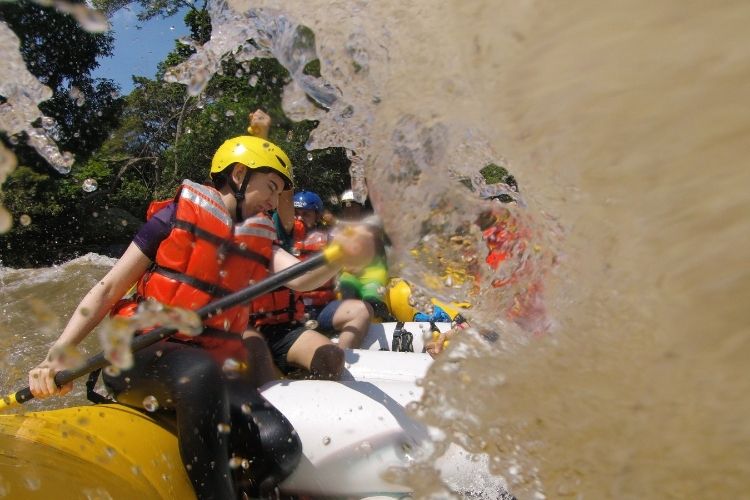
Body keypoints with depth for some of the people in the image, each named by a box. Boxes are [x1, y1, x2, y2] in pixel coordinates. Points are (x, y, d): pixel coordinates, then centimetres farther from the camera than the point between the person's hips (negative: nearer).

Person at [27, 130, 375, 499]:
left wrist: (341, 258, -32)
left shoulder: (259, 239, 13)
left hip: (208, 368, 5)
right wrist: (57, 354, -12)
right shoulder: (178, 214, 1)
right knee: (201, 372, -40)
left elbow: (299, 277, -9)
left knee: (282, 446, -21)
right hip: (140, 358, -4)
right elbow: (107, 289, 1)